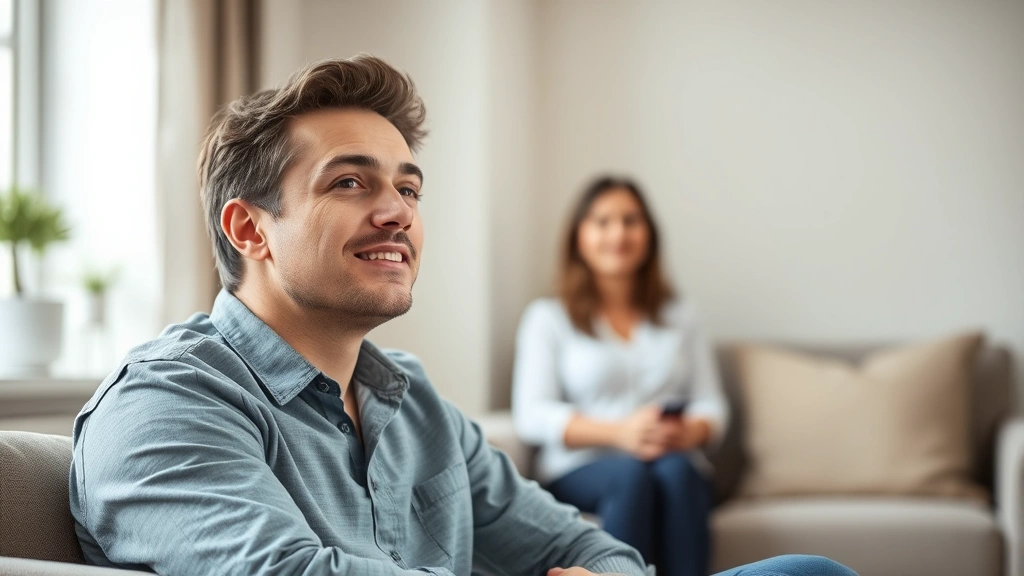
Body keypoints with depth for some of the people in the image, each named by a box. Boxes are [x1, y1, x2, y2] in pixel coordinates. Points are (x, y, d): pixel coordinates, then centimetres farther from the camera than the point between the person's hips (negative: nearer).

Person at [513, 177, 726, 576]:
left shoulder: (678, 315, 21)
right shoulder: (547, 318, 11)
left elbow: (712, 406, 12)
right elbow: (532, 415, -2)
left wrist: (689, 432, -14)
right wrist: (618, 432, -18)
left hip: (679, 465, 2)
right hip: (580, 470, -2)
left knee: (677, 471, -33)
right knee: (632, 474, -35)